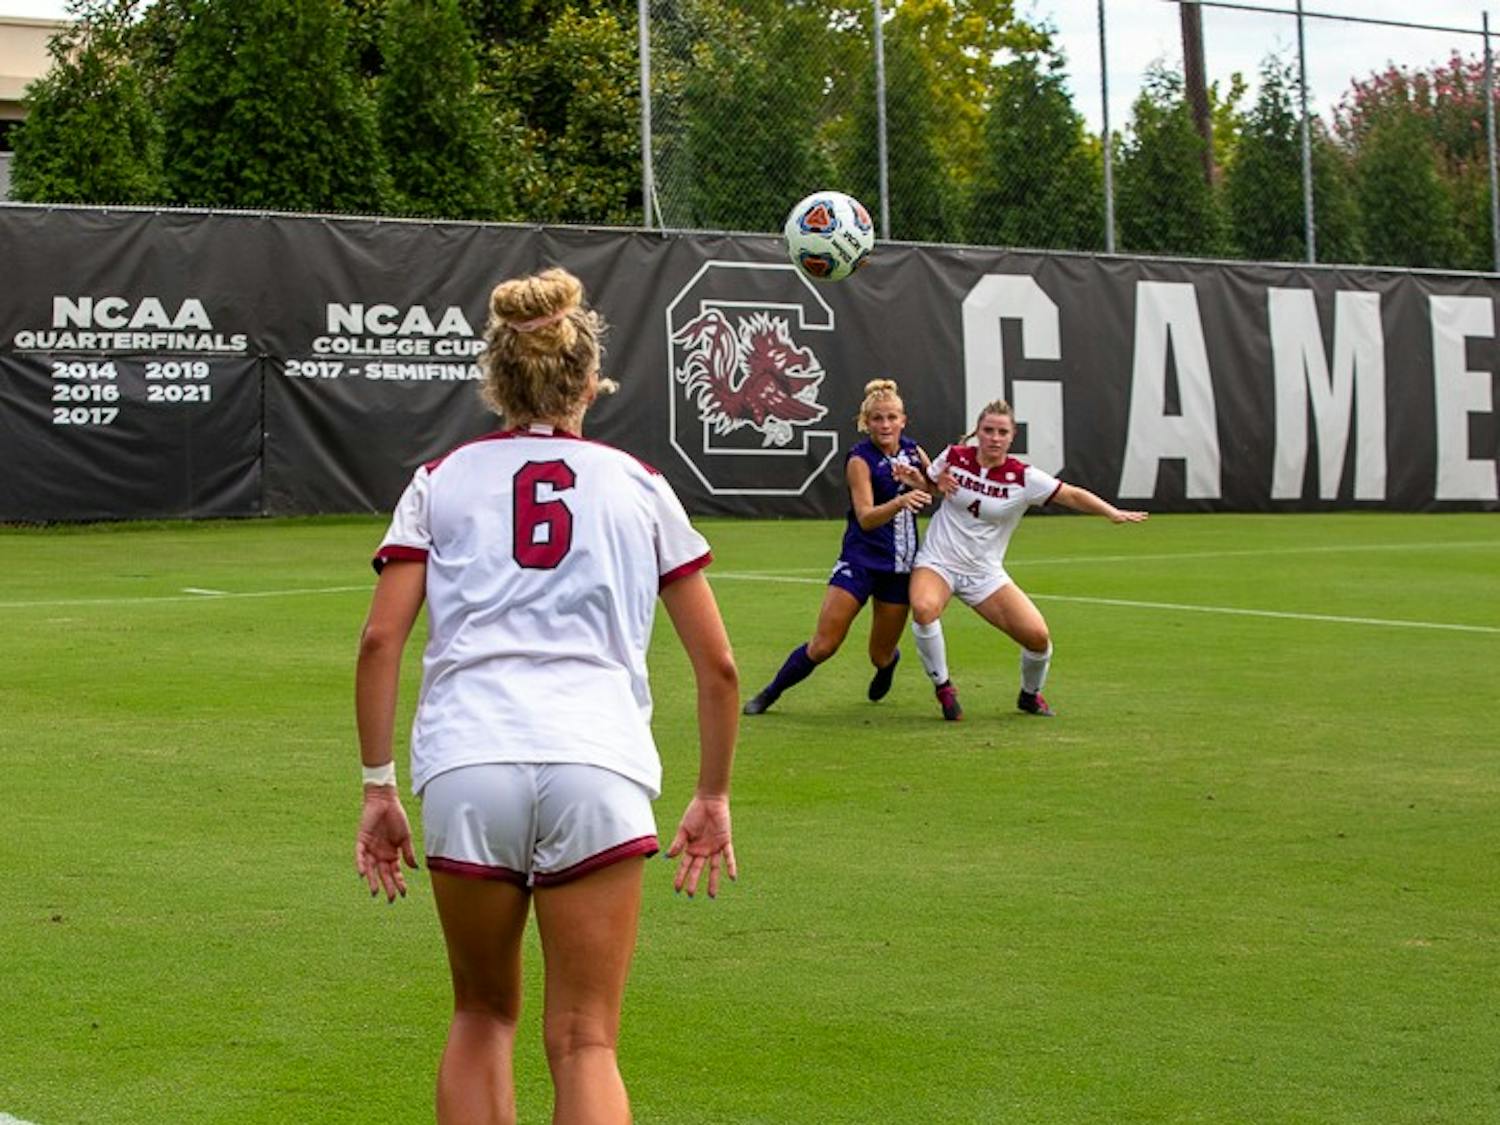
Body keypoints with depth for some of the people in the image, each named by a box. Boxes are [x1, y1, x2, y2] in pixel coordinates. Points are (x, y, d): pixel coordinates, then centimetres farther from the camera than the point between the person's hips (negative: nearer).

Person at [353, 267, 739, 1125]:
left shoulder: (441, 482, 15)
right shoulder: (638, 485, 16)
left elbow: (380, 640, 4)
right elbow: (718, 664, 14)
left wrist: (379, 786, 9)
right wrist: (714, 796, 22)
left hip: (466, 767, 1)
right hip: (599, 768, -1)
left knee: (483, 1016, 21)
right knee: (585, 1043, 3)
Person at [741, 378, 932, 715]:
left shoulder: (912, 451, 4)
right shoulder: (860, 459, -11)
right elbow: (866, 517, -21)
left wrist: (918, 480, -6)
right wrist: (900, 501, -40)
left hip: (900, 565, 4)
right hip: (860, 560, -4)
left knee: (881, 655, 9)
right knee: (822, 646, -10)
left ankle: (889, 661, 46)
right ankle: (771, 693, 11)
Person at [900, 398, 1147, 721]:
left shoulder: (1024, 478, -9)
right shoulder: (954, 457, -4)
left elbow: (1073, 495, -12)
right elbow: (926, 485, 14)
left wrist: (1113, 513, -27)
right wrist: (936, 485, -10)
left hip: (985, 573, 1)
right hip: (937, 562, -1)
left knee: (1037, 636, -10)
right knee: (924, 608, -34)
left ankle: (1030, 695, 24)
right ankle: (943, 688, -12)